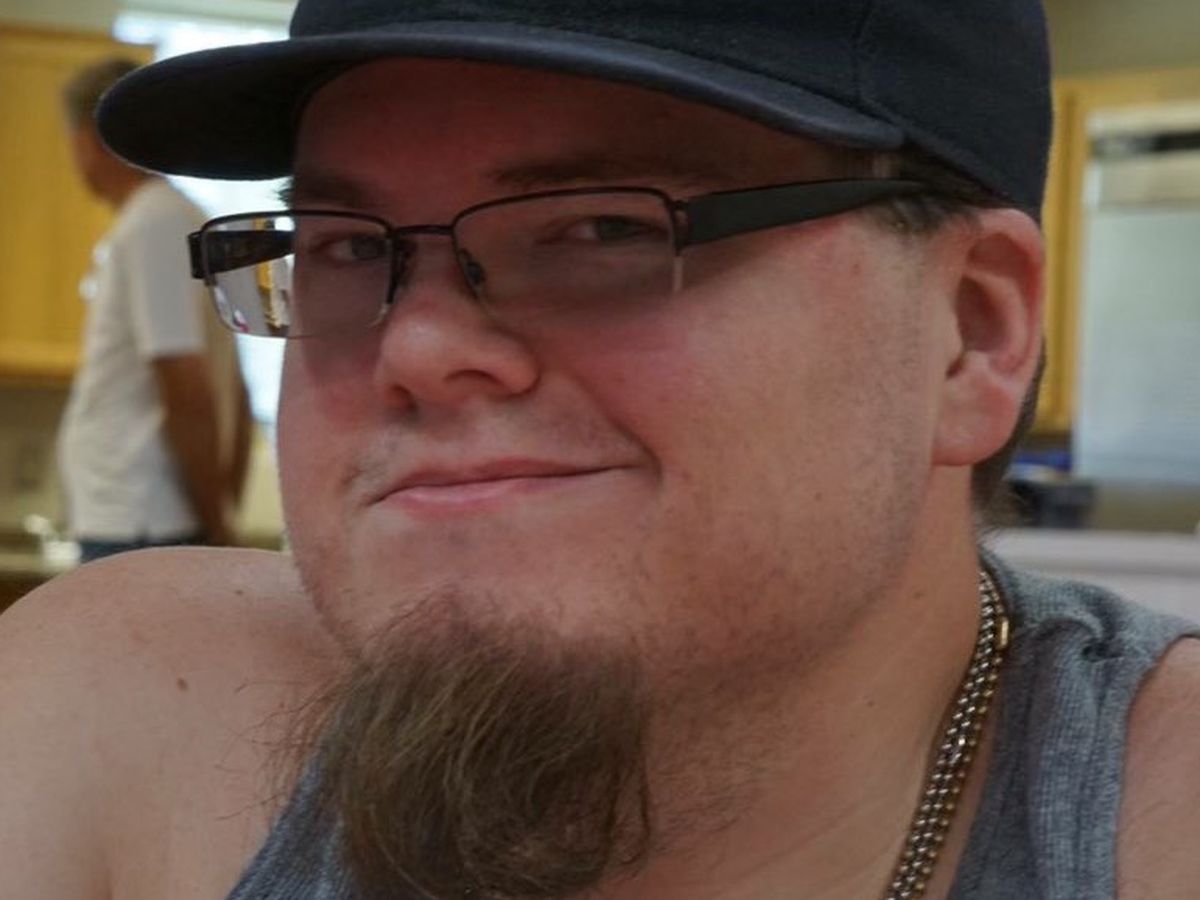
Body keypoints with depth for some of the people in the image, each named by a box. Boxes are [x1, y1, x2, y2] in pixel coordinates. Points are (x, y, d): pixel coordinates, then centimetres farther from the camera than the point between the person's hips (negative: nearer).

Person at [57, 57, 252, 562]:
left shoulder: (148, 227, -12)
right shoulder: (184, 220, 16)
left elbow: (188, 398, -18)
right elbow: (235, 400, 18)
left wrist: (215, 526, -12)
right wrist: (221, 519, 17)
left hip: (134, 535, -9)